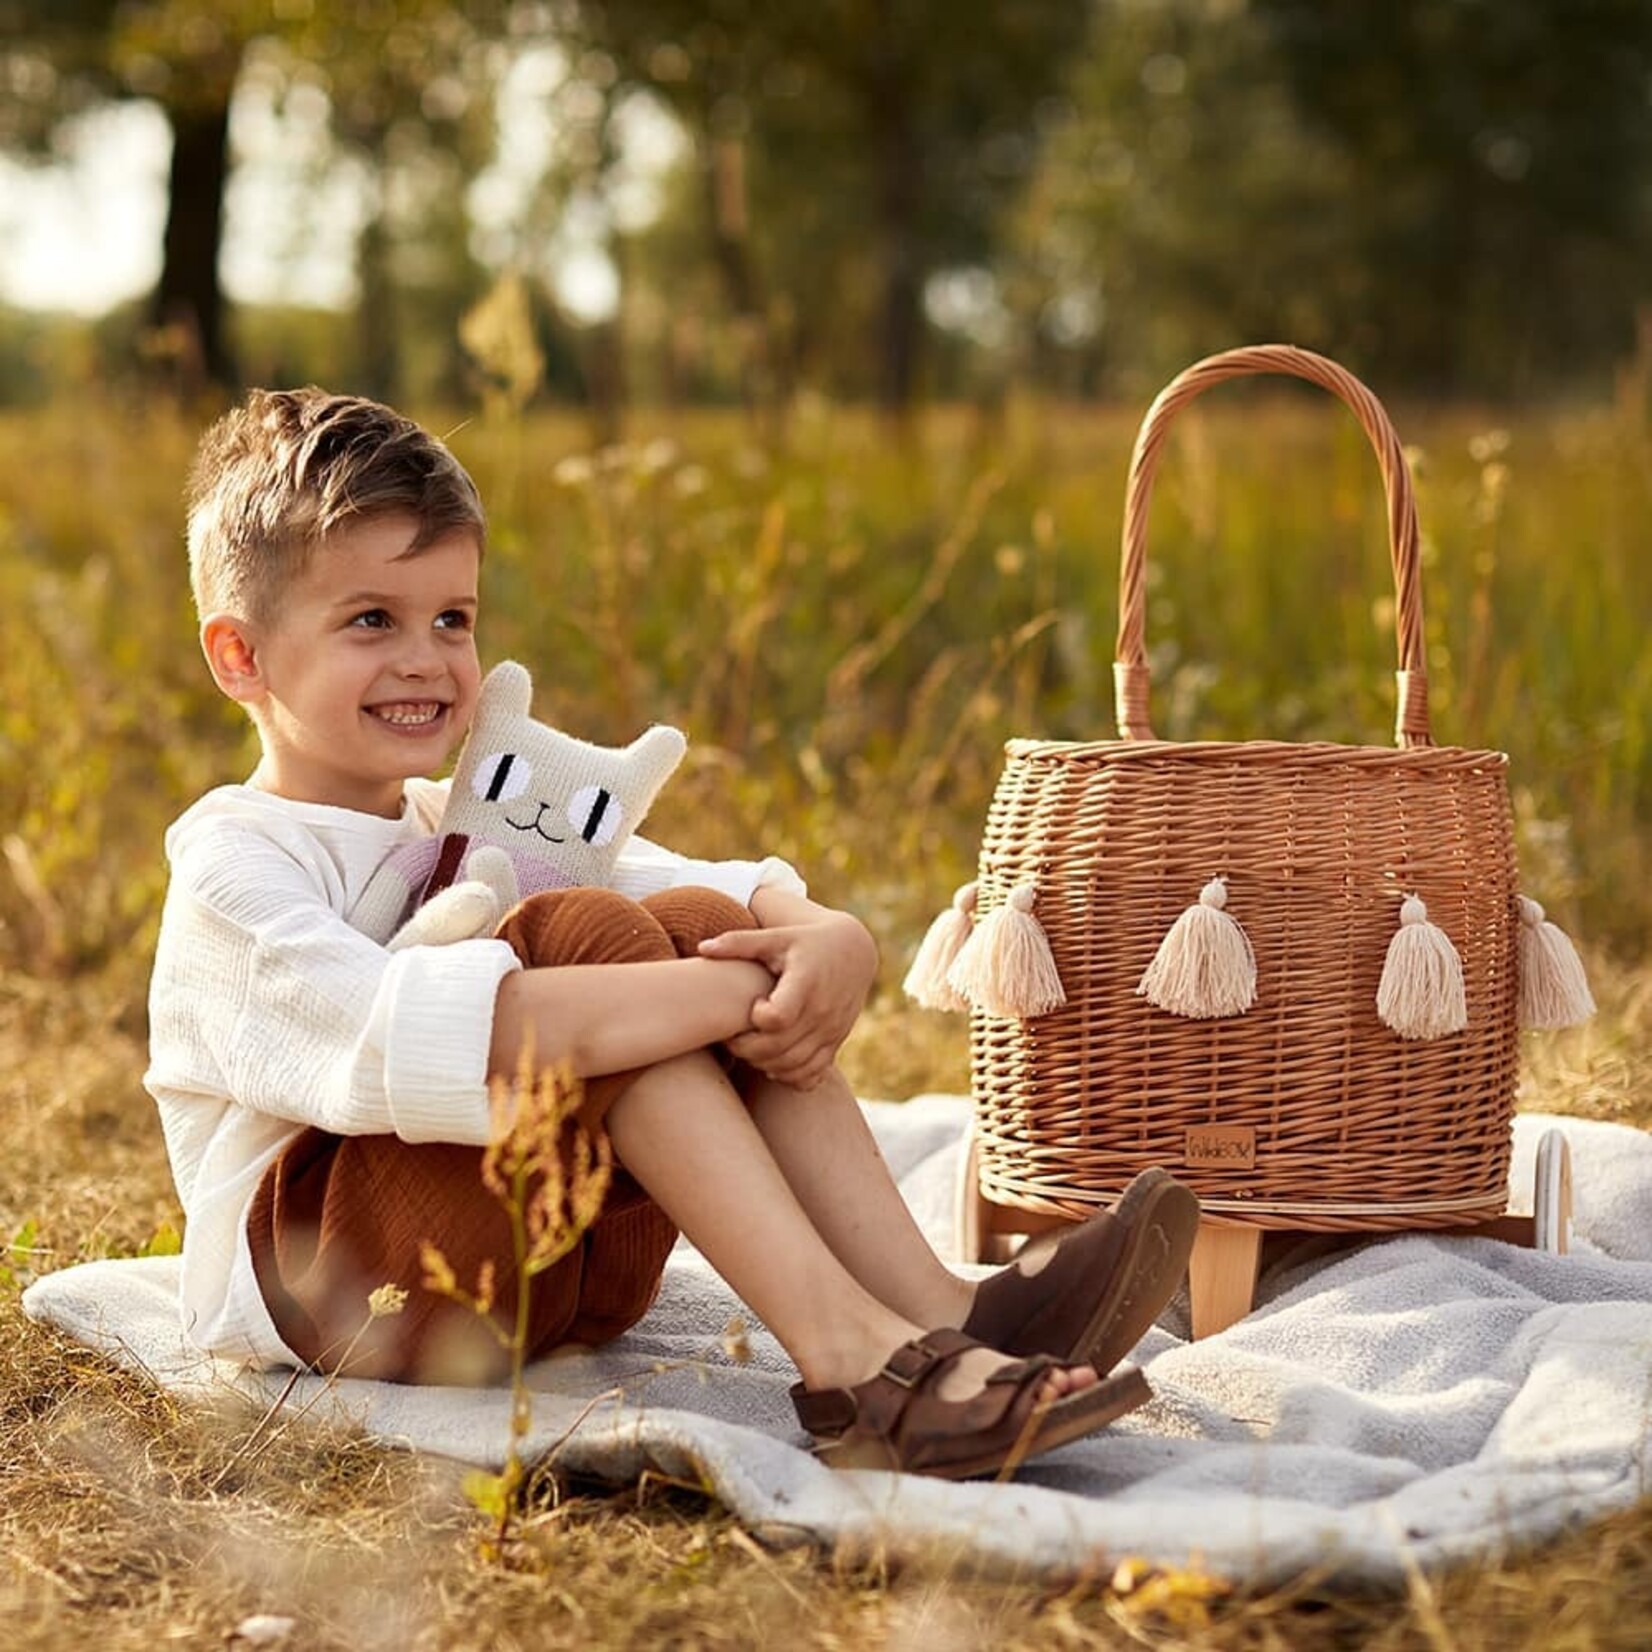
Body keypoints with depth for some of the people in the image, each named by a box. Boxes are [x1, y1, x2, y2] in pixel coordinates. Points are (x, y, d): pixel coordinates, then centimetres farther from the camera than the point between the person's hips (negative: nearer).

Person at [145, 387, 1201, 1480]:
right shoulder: (229, 867, -9)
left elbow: (743, 890, 2)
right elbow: (393, 1049, -30)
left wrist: (829, 939, -24)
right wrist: (733, 994, -32)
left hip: (558, 1259, 7)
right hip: (324, 1284, -6)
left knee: (702, 922, -13)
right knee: (590, 934, -25)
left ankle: (931, 1305, -26)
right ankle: (849, 1352, -37)